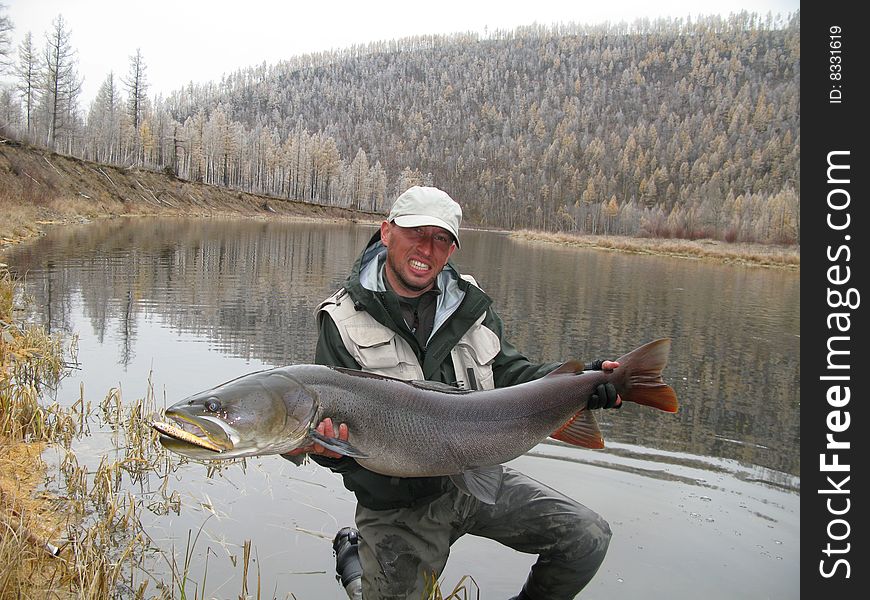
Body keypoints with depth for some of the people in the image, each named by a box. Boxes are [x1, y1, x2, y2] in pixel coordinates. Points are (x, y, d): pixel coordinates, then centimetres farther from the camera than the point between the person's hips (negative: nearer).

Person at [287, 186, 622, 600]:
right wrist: (329, 449, -39)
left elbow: (509, 373, 6)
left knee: (588, 538, -3)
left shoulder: (471, 304, 2)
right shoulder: (344, 321, -11)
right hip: (398, 506, -3)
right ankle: (354, 555, 34)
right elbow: (334, 420, -14)